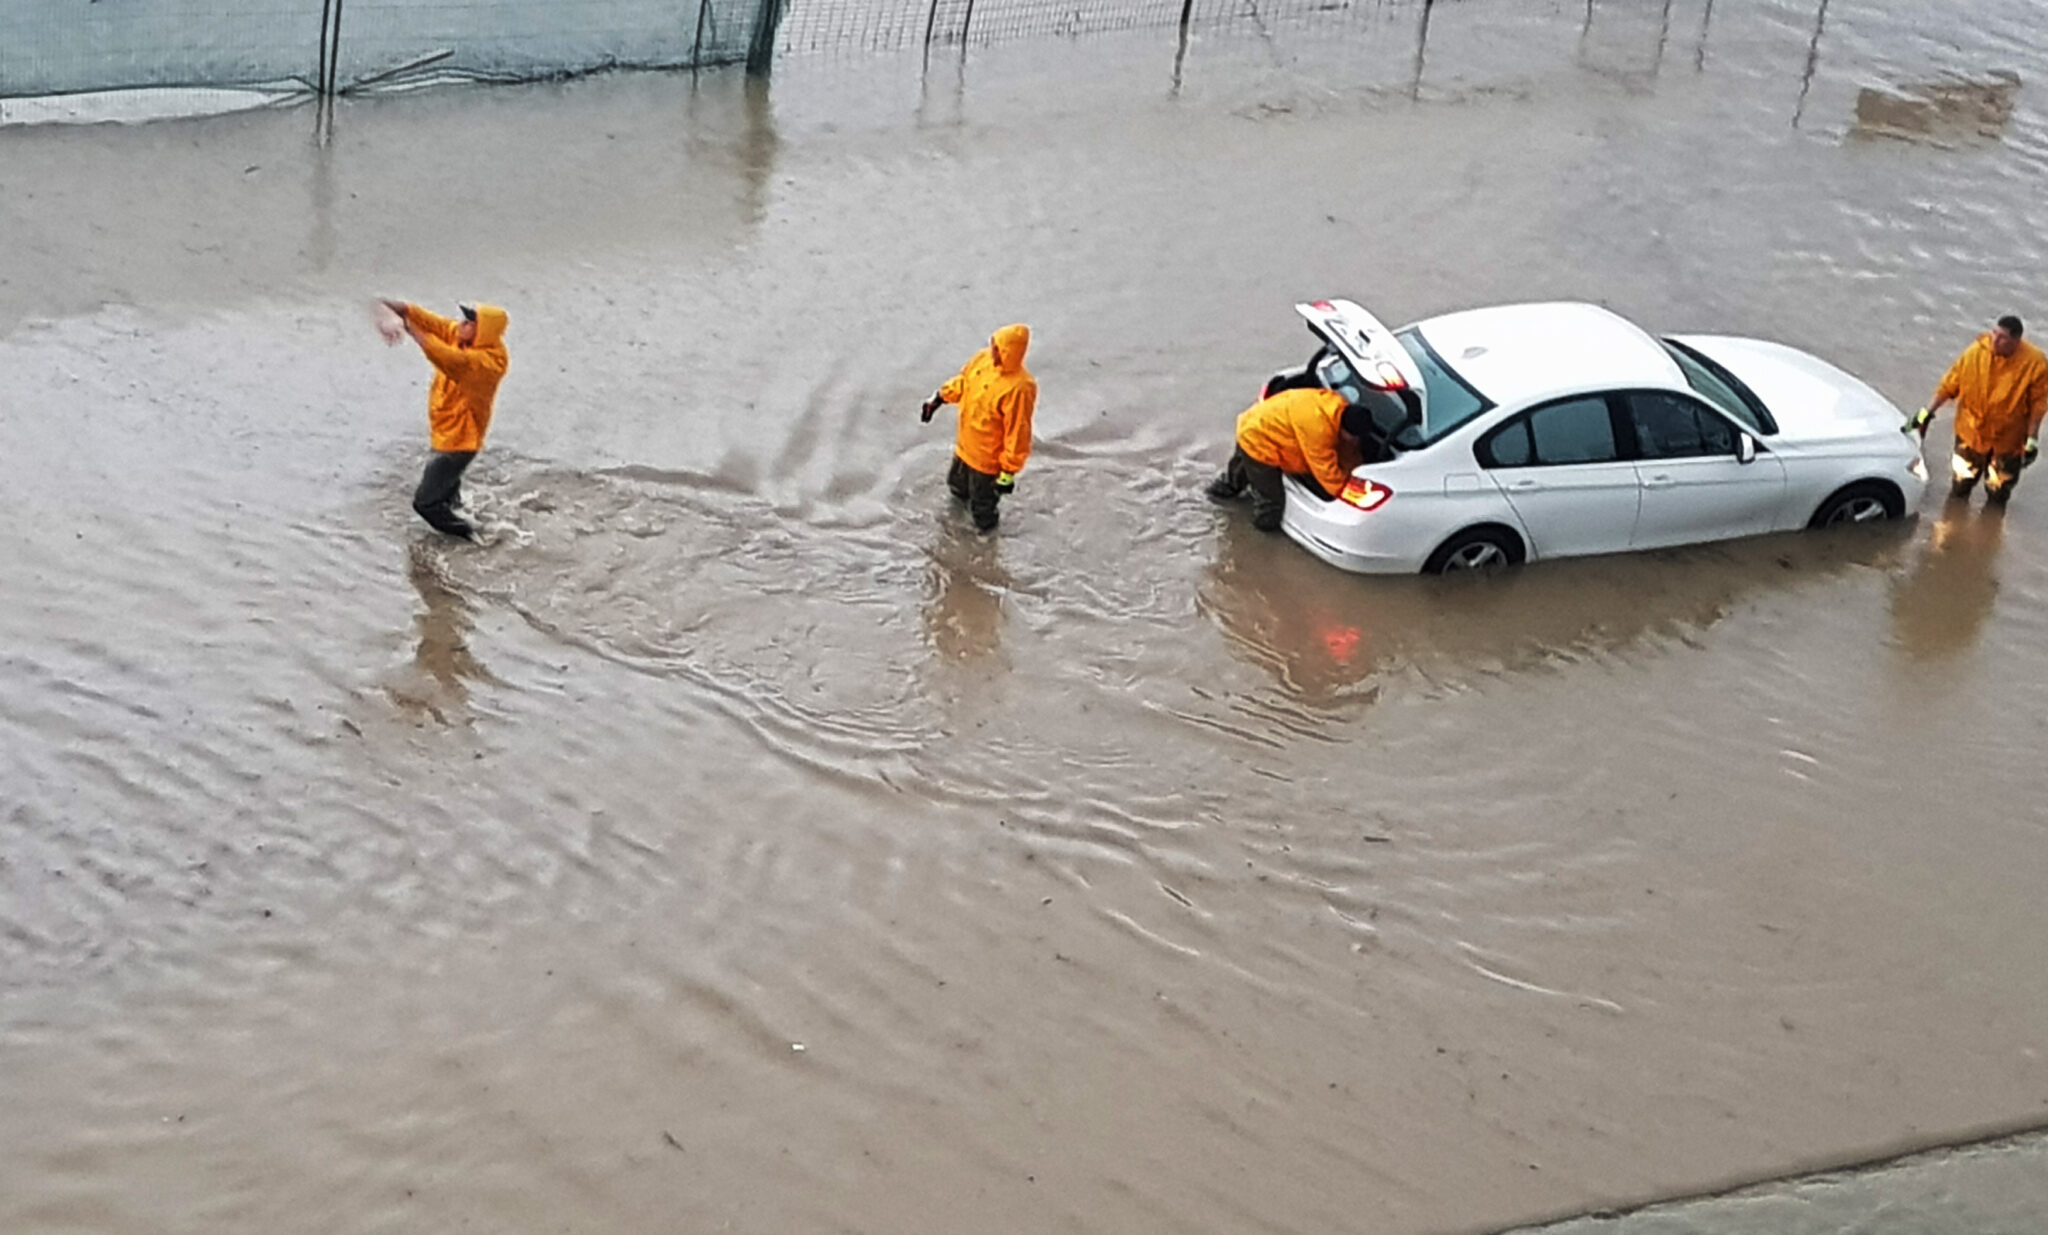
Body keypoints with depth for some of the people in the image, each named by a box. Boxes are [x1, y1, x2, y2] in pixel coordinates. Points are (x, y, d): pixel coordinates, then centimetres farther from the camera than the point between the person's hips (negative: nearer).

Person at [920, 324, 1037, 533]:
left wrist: (1008, 472, -22)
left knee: (982, 508, 19)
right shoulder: (983, 358, -16)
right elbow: (963, 381, 8)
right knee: (957, 484, 34)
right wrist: (939, 398, 10)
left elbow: (1018, 435, -29)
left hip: (988, 459, -7)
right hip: (965, 446, 7)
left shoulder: (1020, 388, -38)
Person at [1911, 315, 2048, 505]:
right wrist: (1929, 411, -2)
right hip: (1971, 432, 1)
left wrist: (2032, 439, -12)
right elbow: (1950, 383, -5)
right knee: (1961, 484, 17)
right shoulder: (1976, 352, -16)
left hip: (2007, 439, -1)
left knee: (1998, 493, 14)